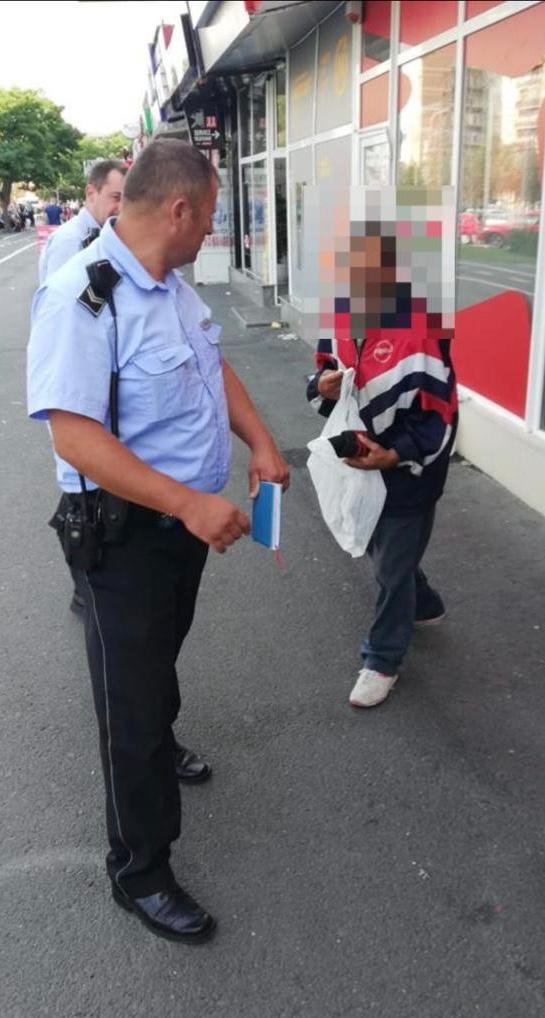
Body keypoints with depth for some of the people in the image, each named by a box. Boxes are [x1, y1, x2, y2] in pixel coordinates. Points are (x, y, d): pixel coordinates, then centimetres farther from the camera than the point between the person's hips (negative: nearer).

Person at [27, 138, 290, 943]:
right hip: (127, 533, -8)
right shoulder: (81, 298, -25)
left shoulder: (170, 282, 3)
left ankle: (154, 750, 57)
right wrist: (189, 504, -33)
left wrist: (259, 442, 2)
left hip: (189, 516, 8)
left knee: (159, 660, 30)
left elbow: (214, 365, 15)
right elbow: (75, 436, -30)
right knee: (135, 698, 5)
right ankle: (139, 873, 24)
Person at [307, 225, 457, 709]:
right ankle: (425, 606, 53)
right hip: (359, 462, 7)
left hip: (409, 471, -7)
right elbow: (324, 373, 12)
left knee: (393, 566, 5)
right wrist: (324, 387, -13)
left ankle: (382, 661, 24)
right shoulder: (339, 317, -1)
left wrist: (396, 456, -28)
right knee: (383, 552, 24)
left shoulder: (422, 327, -21)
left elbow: (440, 413, -18)